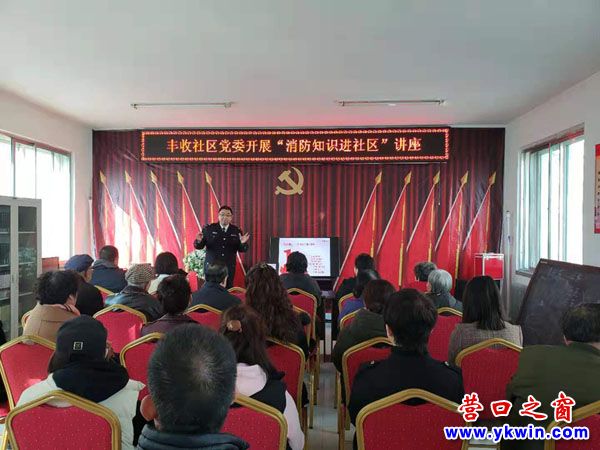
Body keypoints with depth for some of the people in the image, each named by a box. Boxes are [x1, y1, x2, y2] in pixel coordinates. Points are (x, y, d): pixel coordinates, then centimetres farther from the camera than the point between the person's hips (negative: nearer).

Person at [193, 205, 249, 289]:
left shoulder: (236, 231, 4)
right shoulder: (209, 229, 0)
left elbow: (242, 249, 3)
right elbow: (198, 246, 0)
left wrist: (243, 243, -19)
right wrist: (199, 241, -23)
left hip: (229, 267, 1)